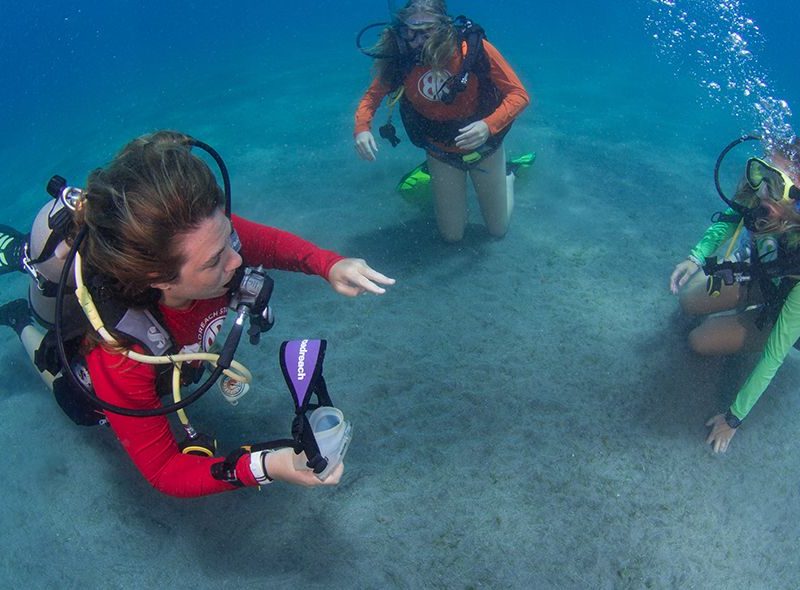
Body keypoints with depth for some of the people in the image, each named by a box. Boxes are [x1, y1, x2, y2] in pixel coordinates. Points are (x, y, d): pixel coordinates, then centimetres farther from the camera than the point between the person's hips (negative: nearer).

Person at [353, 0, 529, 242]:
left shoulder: (475, 47, -28)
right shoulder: (400, 59, -22)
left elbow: (519, 94, -23)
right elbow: (372, 96, -8)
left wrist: (489, 125, -40)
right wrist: (362, 128, -28)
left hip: (484, 147, -1)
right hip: (441, 154, 1)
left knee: (498, 230, 15)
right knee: (451, 235, 12)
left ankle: (506, 176, 46)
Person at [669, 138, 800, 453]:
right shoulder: (758, 194, -35)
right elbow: (730, 218, -7)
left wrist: (734, 417, -29)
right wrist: (697, 257, -24)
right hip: (759, 275, 4)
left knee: (699, 341, -3)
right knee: (689, 303, 12)